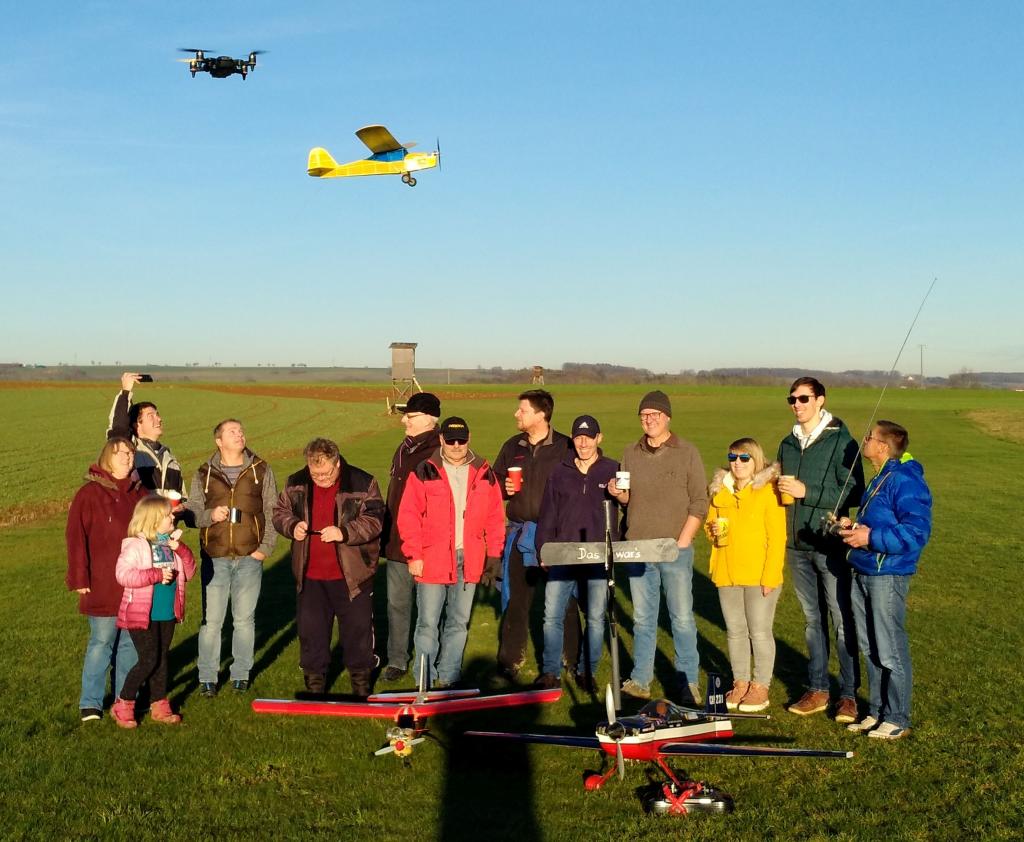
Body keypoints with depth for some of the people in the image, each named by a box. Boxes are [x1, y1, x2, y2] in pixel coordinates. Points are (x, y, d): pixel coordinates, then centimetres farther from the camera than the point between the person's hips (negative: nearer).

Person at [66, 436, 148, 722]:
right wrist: (79, 578, -12)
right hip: (103, 586, -5)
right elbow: (75, 537, -8)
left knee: (130, 643, 10)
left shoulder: (140, 493, 10)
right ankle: (90, 704, 9)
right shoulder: (89, 493, -6)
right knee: (101, 642, -1)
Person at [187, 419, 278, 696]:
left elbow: (272, 511, 5)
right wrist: (210, 515, -15)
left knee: (245, 619, 8)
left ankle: (241, 674, 21)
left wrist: (266, 547, -3)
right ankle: (207, 677, 13)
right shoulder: (204, 474, 5)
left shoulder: (261, 470, 5)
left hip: (250, 558, 0)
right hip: (215, 558, 0)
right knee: (211, 620, 2)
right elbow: (192, 511, 6)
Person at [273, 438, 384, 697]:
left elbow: (374, 521, -14)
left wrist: (344, 532, -29)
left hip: (352, 575, -3)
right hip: (309, 576, 3)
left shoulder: (362, 484, -12)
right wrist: (292, 526, -11)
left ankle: (360, 677, 27)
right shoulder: (296, 484, 1)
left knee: (358, 627, 8)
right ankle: (314, 679, 30)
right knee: (310, 628, 13)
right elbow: (280, 513, 11)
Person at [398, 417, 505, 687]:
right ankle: (426, 682, 14)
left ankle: (448, 679, 25)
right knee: (428, 624, 3)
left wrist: (494, 553, 3)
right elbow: (408, 516, -6)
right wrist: (414, 555, -10)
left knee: (459, 622, 12)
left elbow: (495, 517, 8)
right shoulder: (424, 472, -3)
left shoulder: (484, 474, 6)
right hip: (432, 560, -3)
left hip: (469, 561, 3)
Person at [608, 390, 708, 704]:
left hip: (675, 549, -3)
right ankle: (640, 680, 17)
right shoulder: (631, 454, 10)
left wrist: (682, 542, -10)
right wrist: (618, 494, -7)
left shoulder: (687, 453, -1)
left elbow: (699, 502, -3)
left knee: (682, 618, 1)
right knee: (642, 618, 9)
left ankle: (689, 684, 10)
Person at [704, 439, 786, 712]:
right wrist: (713, 531, -5)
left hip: (760, 575, -5)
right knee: (735, 632, 12)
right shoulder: (719, 491, 7)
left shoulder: (768, 491, -8)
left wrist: (770, 576, -15)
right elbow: (710, 523, 20)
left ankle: (760, 687, 14)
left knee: (760, 632, 3)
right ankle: (740, 682, 24)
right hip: (727, 574, 5)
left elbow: (777, 537, -10)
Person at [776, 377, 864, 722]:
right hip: (797, 546, 6)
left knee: (842, 621, 0)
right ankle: (817, 689, 21)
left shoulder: (841, 441, -8)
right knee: (812, 620, 13)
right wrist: (781, 488, 1)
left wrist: (807, 492, -19)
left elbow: (853, 494, -13)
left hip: (831, 546, -6)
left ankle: (849, 694, 9)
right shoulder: (788, 444, 12)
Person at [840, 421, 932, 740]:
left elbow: (917, 533, -23)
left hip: (888, 576, -10)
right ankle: (876, 711, 27)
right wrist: (855, 526, 9)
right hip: (863, 573, 10)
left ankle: (897, 719, 12)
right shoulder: (879, 481, 15)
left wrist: (871, 537, -24)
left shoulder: (906, 482, -17)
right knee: (870, 649, 15)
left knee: (891, 651, 1)